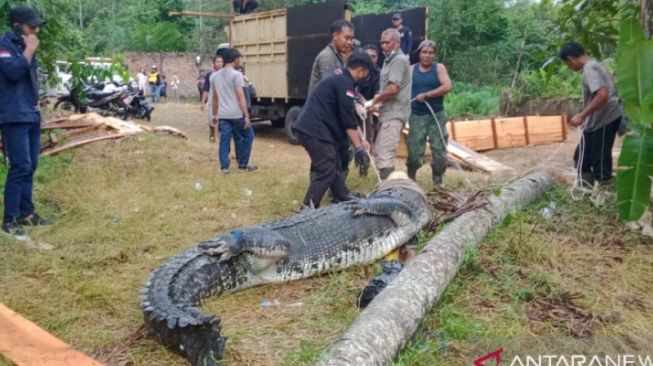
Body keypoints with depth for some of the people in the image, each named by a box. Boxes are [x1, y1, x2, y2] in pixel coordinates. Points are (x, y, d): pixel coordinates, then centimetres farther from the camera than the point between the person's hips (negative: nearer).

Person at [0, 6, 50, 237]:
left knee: (30, 167, 10)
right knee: (20, 167, -12)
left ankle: (26, 213, 18)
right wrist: (29, 51, -14)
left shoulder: (24, 46, 18)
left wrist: (36, 101, 14)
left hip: (31, 116, 9)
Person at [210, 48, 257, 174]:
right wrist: (246, 116, -14)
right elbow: (240, 96, -14)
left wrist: (214, 114, 25)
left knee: (224, 140, 8)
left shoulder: (215, 76, 13)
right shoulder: (236, 75, -8)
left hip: (222, 114, 6)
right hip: (236, 114, -6)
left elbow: (214, 97, 18)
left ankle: (224, 167, 5)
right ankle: (243, 164, 14)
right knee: (247, 136, 10)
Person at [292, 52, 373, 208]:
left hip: (311, 128, 10)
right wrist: (359, 148, -11)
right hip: (314, 131, -10)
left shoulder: (340, 79, 20)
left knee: (335, 166, 19)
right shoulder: (344, 83, -13)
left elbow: (350, 116, 25)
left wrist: (361, 140, 24)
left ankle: (344, 201, 31)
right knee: (326, 171, -6)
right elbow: (348, 120, -15)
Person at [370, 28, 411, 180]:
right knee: (378, 151, 16)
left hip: (394, 114, -11)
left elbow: (392, 88, -22)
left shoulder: (399, 60, -12)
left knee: (385, 156, -14)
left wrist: (376, 99, -8)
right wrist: (379, 97, 6)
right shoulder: (389, 60, 19)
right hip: (388, 113, 11)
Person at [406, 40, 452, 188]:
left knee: (439, 151, 1)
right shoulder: (411, 70, 7)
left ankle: (438, 181, 16)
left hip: (436, 116, 0)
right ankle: (410, 179, 21)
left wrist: (427, 95, -17)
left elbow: (447, 86, -12)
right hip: (417, 116, 0)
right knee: (414, 151, 0)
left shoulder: (439, 68, 2)